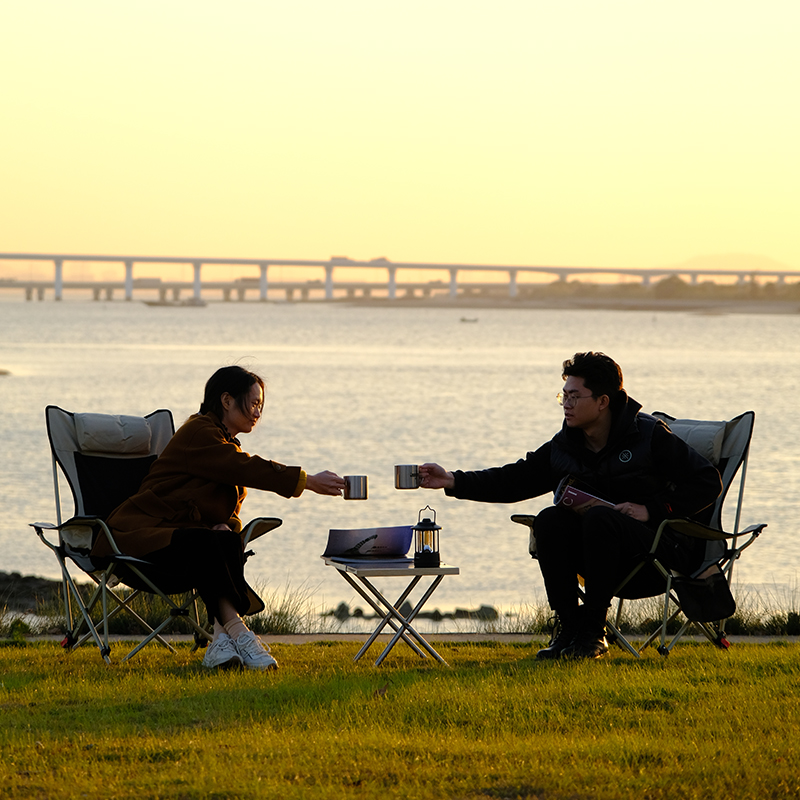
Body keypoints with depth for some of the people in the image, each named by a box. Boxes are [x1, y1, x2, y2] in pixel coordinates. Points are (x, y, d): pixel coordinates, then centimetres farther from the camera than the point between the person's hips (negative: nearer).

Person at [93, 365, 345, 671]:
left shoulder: (228, 446, 21)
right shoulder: (198, 433, -9)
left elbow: (230, 509, 21)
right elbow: (248, 470, -20)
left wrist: (227, 525, -5)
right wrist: (309, 481, -21)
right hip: (142, 532, -8)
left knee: (229, 542, -24)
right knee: (203, 544, -37)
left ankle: (222, 639, -40)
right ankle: (237, 632, -41)